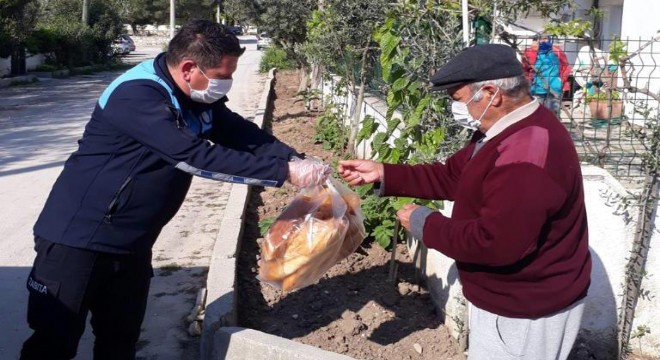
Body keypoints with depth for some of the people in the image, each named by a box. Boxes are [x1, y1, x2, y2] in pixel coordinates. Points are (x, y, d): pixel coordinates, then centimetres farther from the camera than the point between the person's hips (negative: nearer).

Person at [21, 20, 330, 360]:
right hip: (79, 238, -8)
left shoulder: (200, 97, 1)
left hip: (131, 244, 8)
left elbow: (243, 133, 4)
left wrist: (297, 160, -14)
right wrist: (283, 171, -32)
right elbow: (195, 157, -33)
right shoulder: (136, 96, -26)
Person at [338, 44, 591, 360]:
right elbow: (453, 176, 9)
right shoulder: (508, 129, 4)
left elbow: (495, 243, -35)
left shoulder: (527, 155, -32)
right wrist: (383, 174, 1)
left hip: (526, 313, -10)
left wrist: (425, 224, -22)